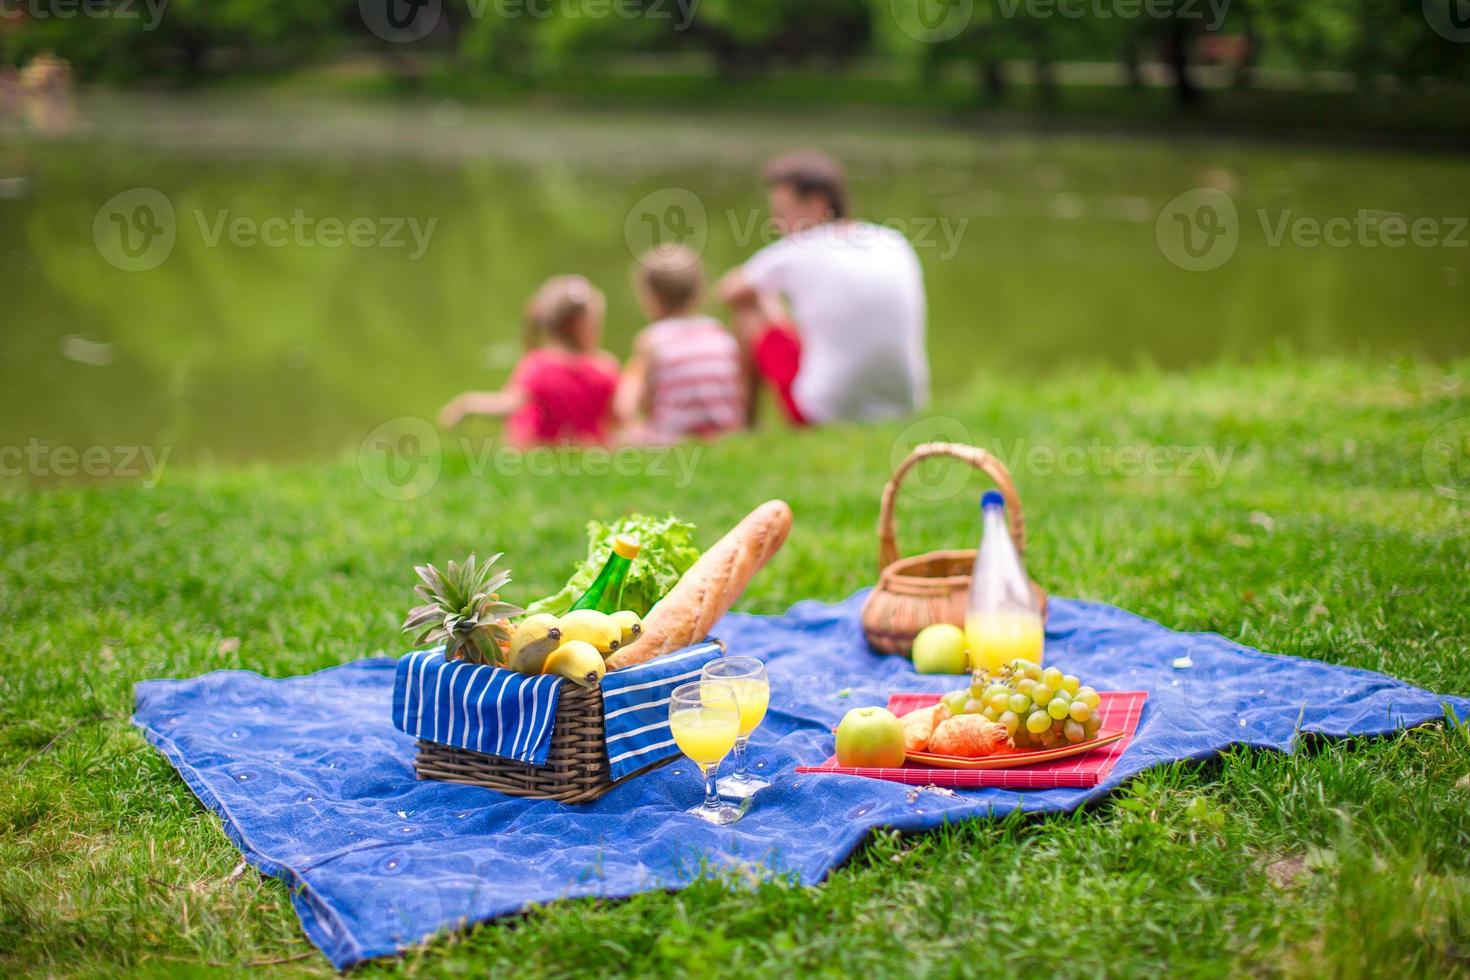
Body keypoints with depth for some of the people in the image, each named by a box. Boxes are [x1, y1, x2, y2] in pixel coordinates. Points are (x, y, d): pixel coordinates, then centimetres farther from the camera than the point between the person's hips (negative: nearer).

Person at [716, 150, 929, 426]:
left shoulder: (793, 253, -8)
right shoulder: (897, 245, 4)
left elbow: (727, 291, 10)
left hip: (824, 412, -4)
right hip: (905, 408, 5)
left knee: (747, 306, 14)